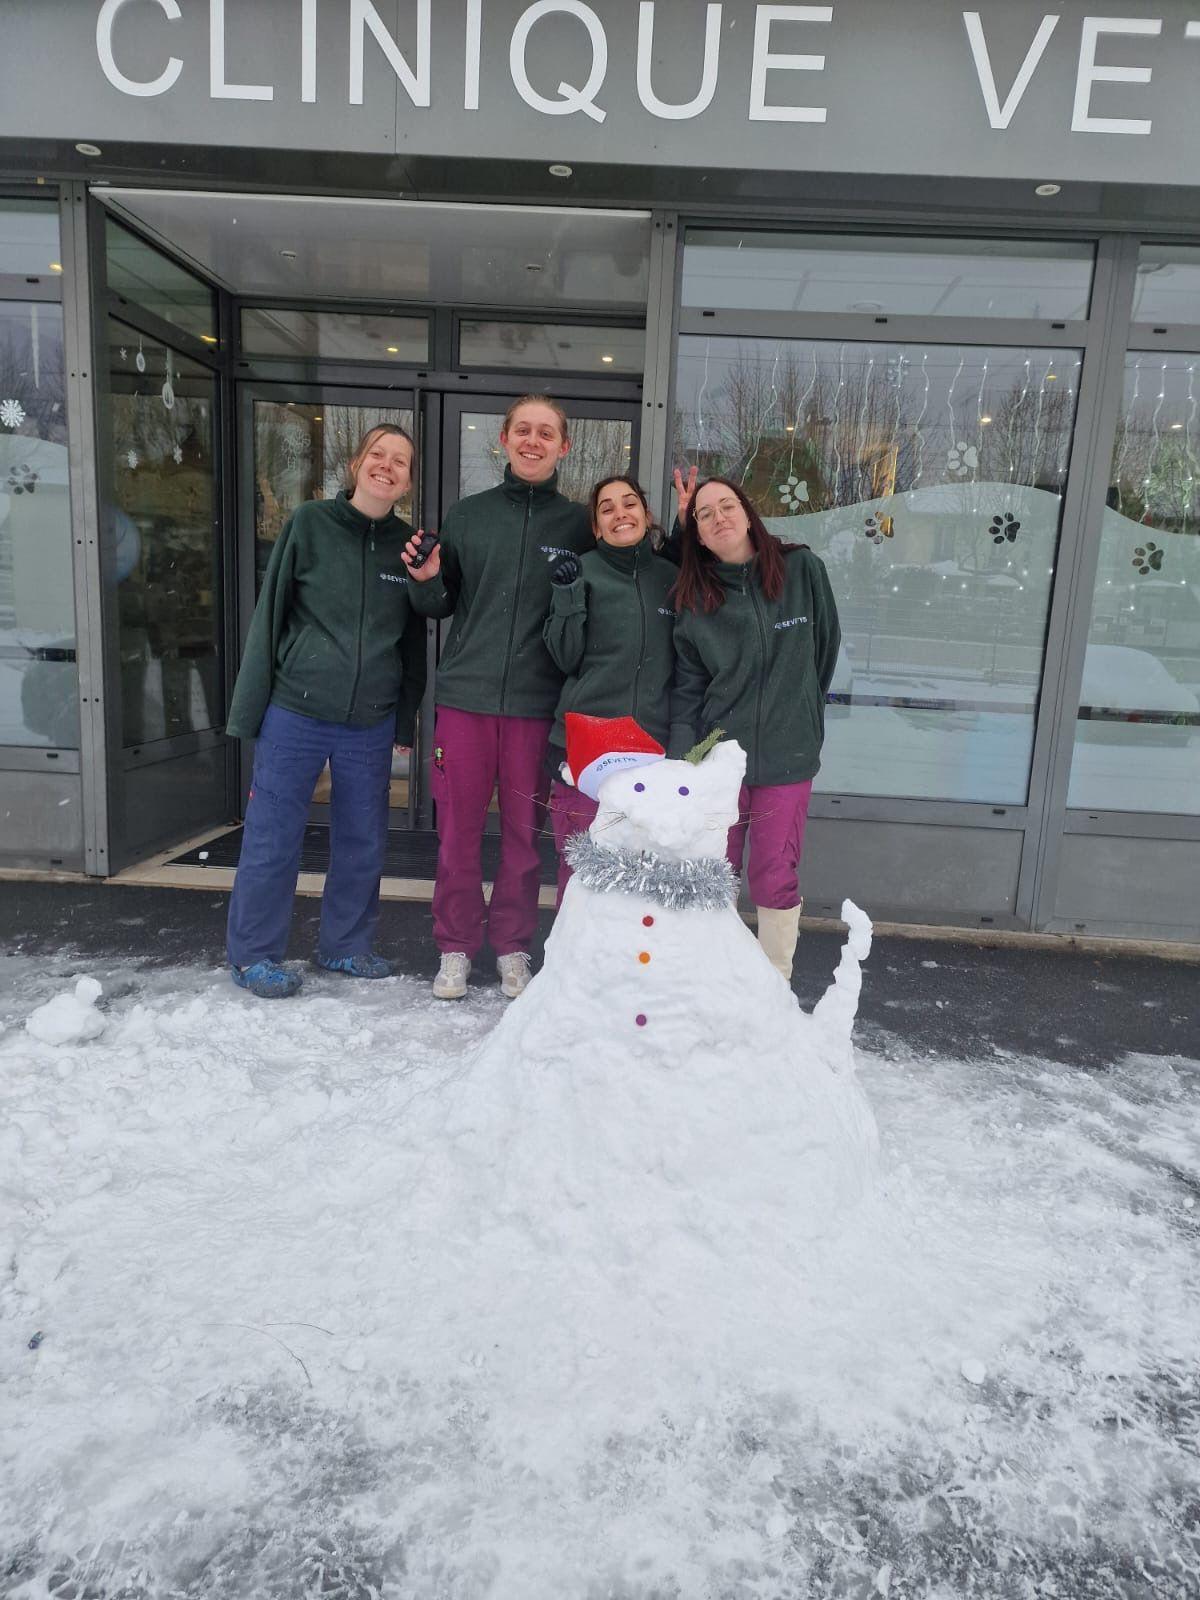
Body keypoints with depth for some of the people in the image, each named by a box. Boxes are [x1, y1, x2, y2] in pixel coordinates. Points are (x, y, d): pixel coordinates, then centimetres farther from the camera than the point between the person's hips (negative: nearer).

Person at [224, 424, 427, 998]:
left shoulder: (409, 545, 5)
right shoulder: (310, 522, -2)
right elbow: (270, 615, -1)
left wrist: (405, 719, 10)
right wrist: (250, 707, -3)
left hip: (371, 724, 3)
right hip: (296, 714, -3)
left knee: (363, 842, 11)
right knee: (273, 838, 3)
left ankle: (345, 945, 29)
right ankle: (254, 956, 19)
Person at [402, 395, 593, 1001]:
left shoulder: (579, 523, 5)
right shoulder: (468, 515, 7)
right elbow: (441, 606, 13)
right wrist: (426, 581, -7)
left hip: (537, 701, -1)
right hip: (465, 695, 1)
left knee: (524, 831, 7)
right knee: (458, 829, 5)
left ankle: (513, 948, 23)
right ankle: (455, 948, 20)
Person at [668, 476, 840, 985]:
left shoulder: (803, 569, -2)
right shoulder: (693, 599, 2)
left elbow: (825, 648, 10)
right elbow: (687, 690, 1)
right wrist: (680, 762, -10)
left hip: (787, 756, -1)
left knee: (775, 879, 1)